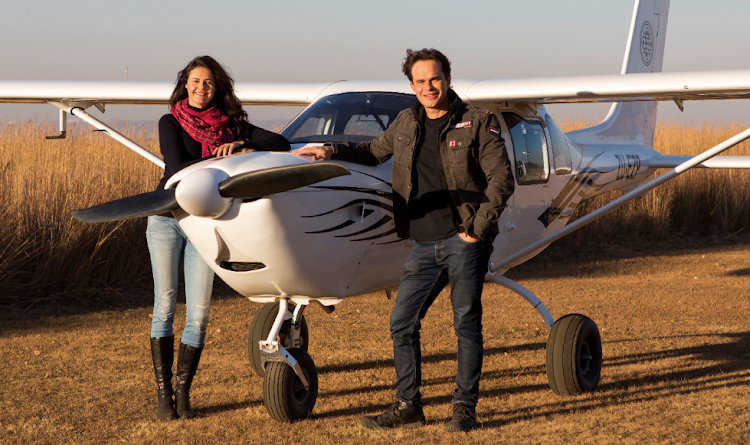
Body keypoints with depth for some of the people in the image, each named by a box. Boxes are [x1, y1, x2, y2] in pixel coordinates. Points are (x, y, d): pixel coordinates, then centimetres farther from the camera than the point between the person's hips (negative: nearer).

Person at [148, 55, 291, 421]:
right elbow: (177, 167, -12)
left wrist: (242, 148, -15)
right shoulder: (171, 122, 2)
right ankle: (163, 394, 5)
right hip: (167, 217, -2)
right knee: (164, 306, 0)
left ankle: (183, 394, 8)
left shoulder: (230, 125, 8)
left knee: (198, 313, -2)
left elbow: (280, 143, 0)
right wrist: (224, 159, -17)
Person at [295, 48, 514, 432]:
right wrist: (333, 151, 17)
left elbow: (501, 180, -6)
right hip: (425, 244, 5)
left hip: (465, 241, -5)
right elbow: (374, 151, 30)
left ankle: (465, 408, 9)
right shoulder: (406, 123, 12)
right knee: (402, 323, 4)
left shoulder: (478, 123, -3)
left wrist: (479, 228, -11)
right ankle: (408, 406, 14)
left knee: (466, 325, 0)